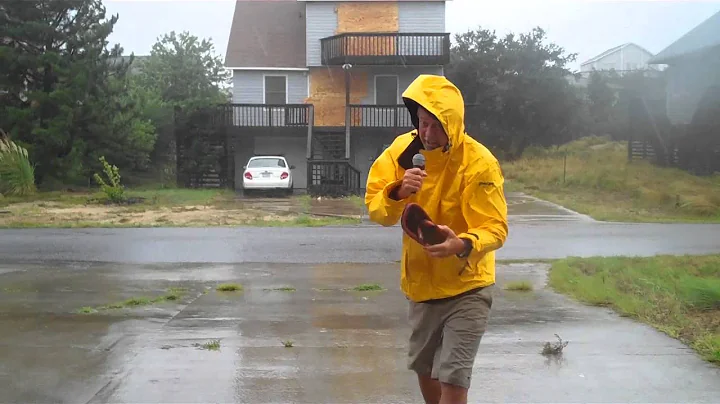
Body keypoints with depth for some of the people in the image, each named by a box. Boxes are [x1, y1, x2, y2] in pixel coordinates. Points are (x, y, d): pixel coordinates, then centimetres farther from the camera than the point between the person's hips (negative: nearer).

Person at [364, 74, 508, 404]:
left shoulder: (479, 162, -21)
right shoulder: (403, 149, -7)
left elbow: (495, 228, -24)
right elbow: (375, 208, -10)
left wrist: (463, 245, -45)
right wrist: (397, 193, -31)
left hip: (466, 288, -5)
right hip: (421, 285, 6)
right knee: (423, 368, 23)